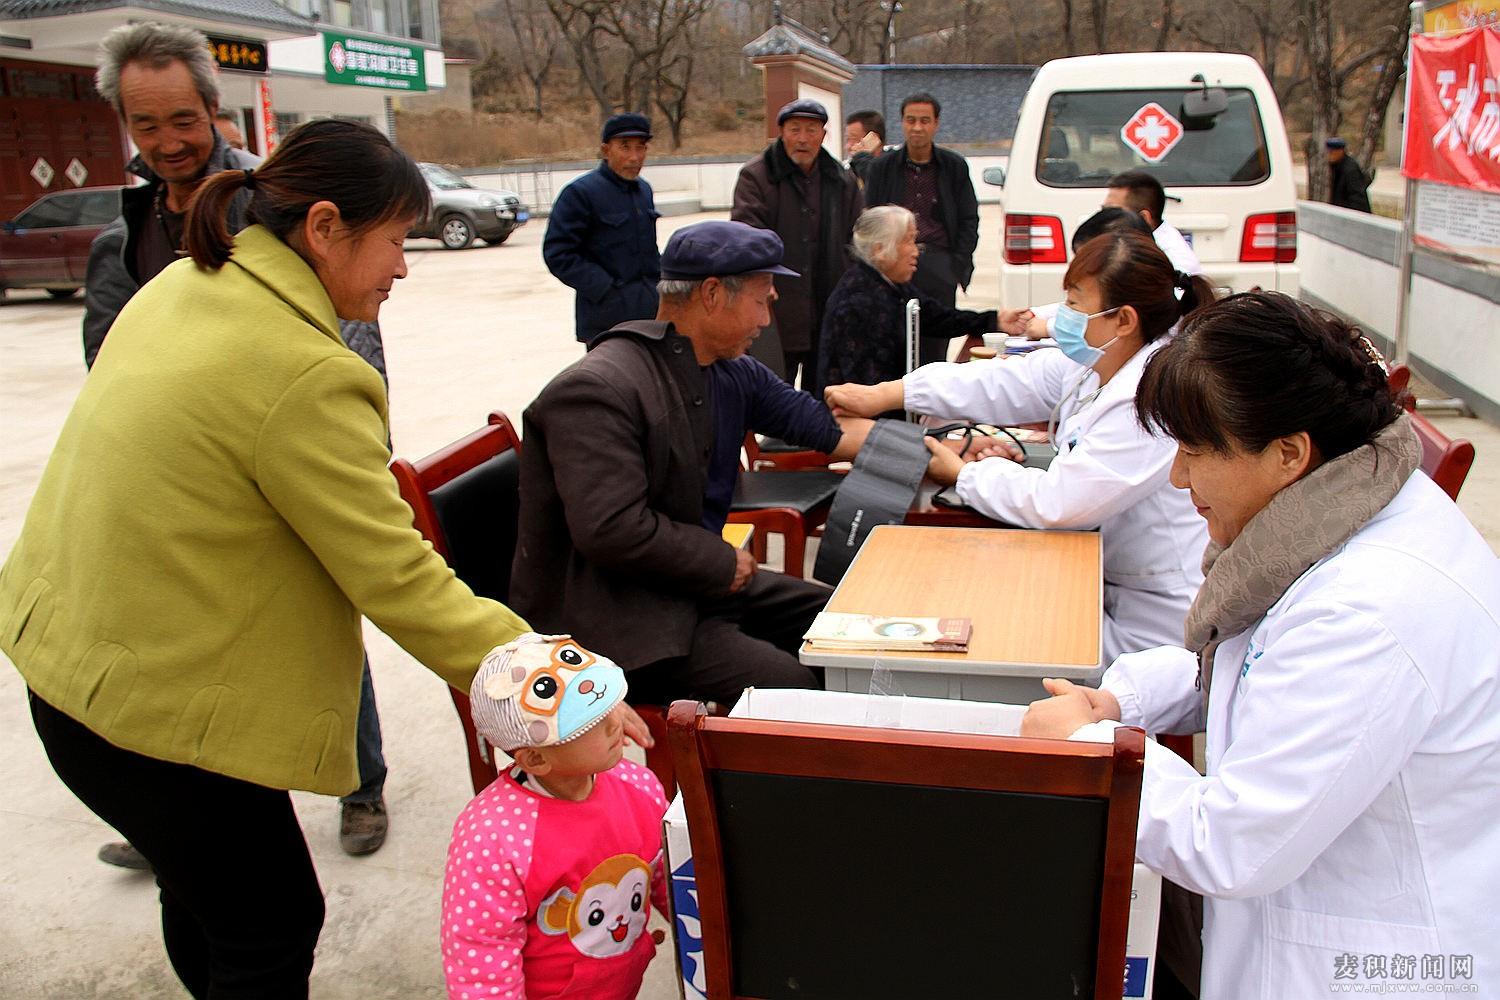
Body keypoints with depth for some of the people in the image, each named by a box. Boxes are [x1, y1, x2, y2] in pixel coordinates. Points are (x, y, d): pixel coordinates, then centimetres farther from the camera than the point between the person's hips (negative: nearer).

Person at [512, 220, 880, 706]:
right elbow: (612, 530, -28)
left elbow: (829, 428, 13)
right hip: (615, 614, -9)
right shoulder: (598, 391, -22)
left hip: (699, 579, 9)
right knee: (792, 685, -20)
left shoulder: (734, 373, 6)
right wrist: (724, 562, -17)